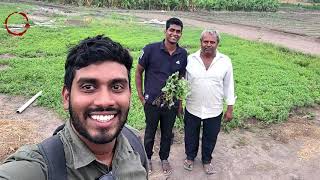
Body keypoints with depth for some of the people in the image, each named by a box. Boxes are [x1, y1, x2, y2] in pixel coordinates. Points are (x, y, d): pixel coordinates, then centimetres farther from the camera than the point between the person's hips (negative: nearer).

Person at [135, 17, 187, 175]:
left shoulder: (183, 54, -3)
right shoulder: (151, 49, -14)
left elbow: (182, 78, 8)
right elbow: (138, 72, -4)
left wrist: (180, 101, 9)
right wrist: (141, 96, -4)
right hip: (152, 102, -2)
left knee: (167, 133, 18)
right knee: (150, 132, 17)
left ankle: (164, 159, 43)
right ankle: (147, 158, 43)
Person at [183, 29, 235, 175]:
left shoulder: (225, 61, -6)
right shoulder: (190, 59, -6)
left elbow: (228, 86, -1)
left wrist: (230, 109, 0)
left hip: (214, 111, 0)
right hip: (192, 108, 0)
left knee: (210, 138, 18)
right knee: (191, 136, 19)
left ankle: (206, 160, 43)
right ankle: (190, 157, 45)